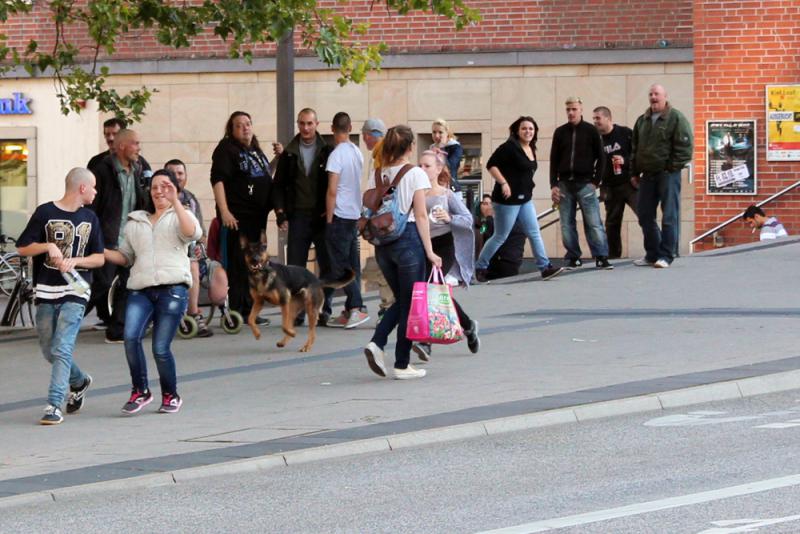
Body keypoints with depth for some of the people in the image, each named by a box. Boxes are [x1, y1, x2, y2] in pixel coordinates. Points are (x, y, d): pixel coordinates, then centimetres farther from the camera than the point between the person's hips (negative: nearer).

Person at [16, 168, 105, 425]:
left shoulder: (89, 218, 10)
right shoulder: (45, 213, -1)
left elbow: (99, 258, 11)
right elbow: (22, 248, 2)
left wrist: (74, 261, -7)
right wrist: (47, 246, -14)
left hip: (75, 292, 0)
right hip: (46, 292, 0)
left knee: (62, 349, -14)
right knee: (49, 351, 10)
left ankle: (54, 405, -15)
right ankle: (79, 382, 36)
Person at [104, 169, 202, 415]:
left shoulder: (179, 216, 12)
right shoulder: (136, 221, 24)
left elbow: (192, 233, -11)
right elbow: (126, 256, 27)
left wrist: (174, 201, -15)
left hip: (172, 288, -3)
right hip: (140, 289, 3)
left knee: (161, 348, -8)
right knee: (131, 337, -20)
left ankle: (171, 395, 16)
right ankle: (140, 391, -4)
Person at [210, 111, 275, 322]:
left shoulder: (256, 150, 19)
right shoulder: (226, 149, -6)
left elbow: (266, 176, 34)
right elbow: (218, 180, -15)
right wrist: (224, 212, -24)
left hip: (257, 217, 8)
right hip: (236, 217, -8)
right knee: (237, 263, -8)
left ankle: (248, 310, 17)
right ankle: (235, 311, -7)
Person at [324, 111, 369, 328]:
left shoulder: (336, 155, -14)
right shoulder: (357, 153, 8)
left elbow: (332, 191, -17)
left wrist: (329, 219, -9)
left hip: (340, 215, -7)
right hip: (355, 214, 8)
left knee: (340, 266, -6)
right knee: (352, 264, 9)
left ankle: (357, 308, -16)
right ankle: (350, 311, 10)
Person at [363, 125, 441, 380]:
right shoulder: (415, 175, -7)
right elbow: (421, 215, -9)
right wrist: (429, 251, -6)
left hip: (383, 242, 5)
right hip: (408, 239, -5)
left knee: (401, 299, 19)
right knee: (410, 302, 5)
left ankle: (377, 343, -2)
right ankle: (402, 364, 7)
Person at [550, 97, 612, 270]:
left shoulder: (591, 131, 3)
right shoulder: (560, 132, 10)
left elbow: (601, 158, 4)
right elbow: (554, 160, 11)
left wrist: (595, 182, -5)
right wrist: (553, 185, 2)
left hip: (585, 184, -3)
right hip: (564, 184, 3)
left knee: (594, 223, -8)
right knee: (567, 225, 2)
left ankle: (601, 257, -6)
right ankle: (573, 257, 10)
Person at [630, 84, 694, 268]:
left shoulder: (676, 118, -4)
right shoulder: (642, 121, 16)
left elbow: (685, 146, -9)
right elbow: (634, 148, 21)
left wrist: (673, 167, -12)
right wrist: (634, 172, 15)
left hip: (668, 174, -7)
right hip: (648, 175, 7)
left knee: (669, 216, -5)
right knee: (645, 215, 8)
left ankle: (666, 255, -3)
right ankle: (652, 254, 18)